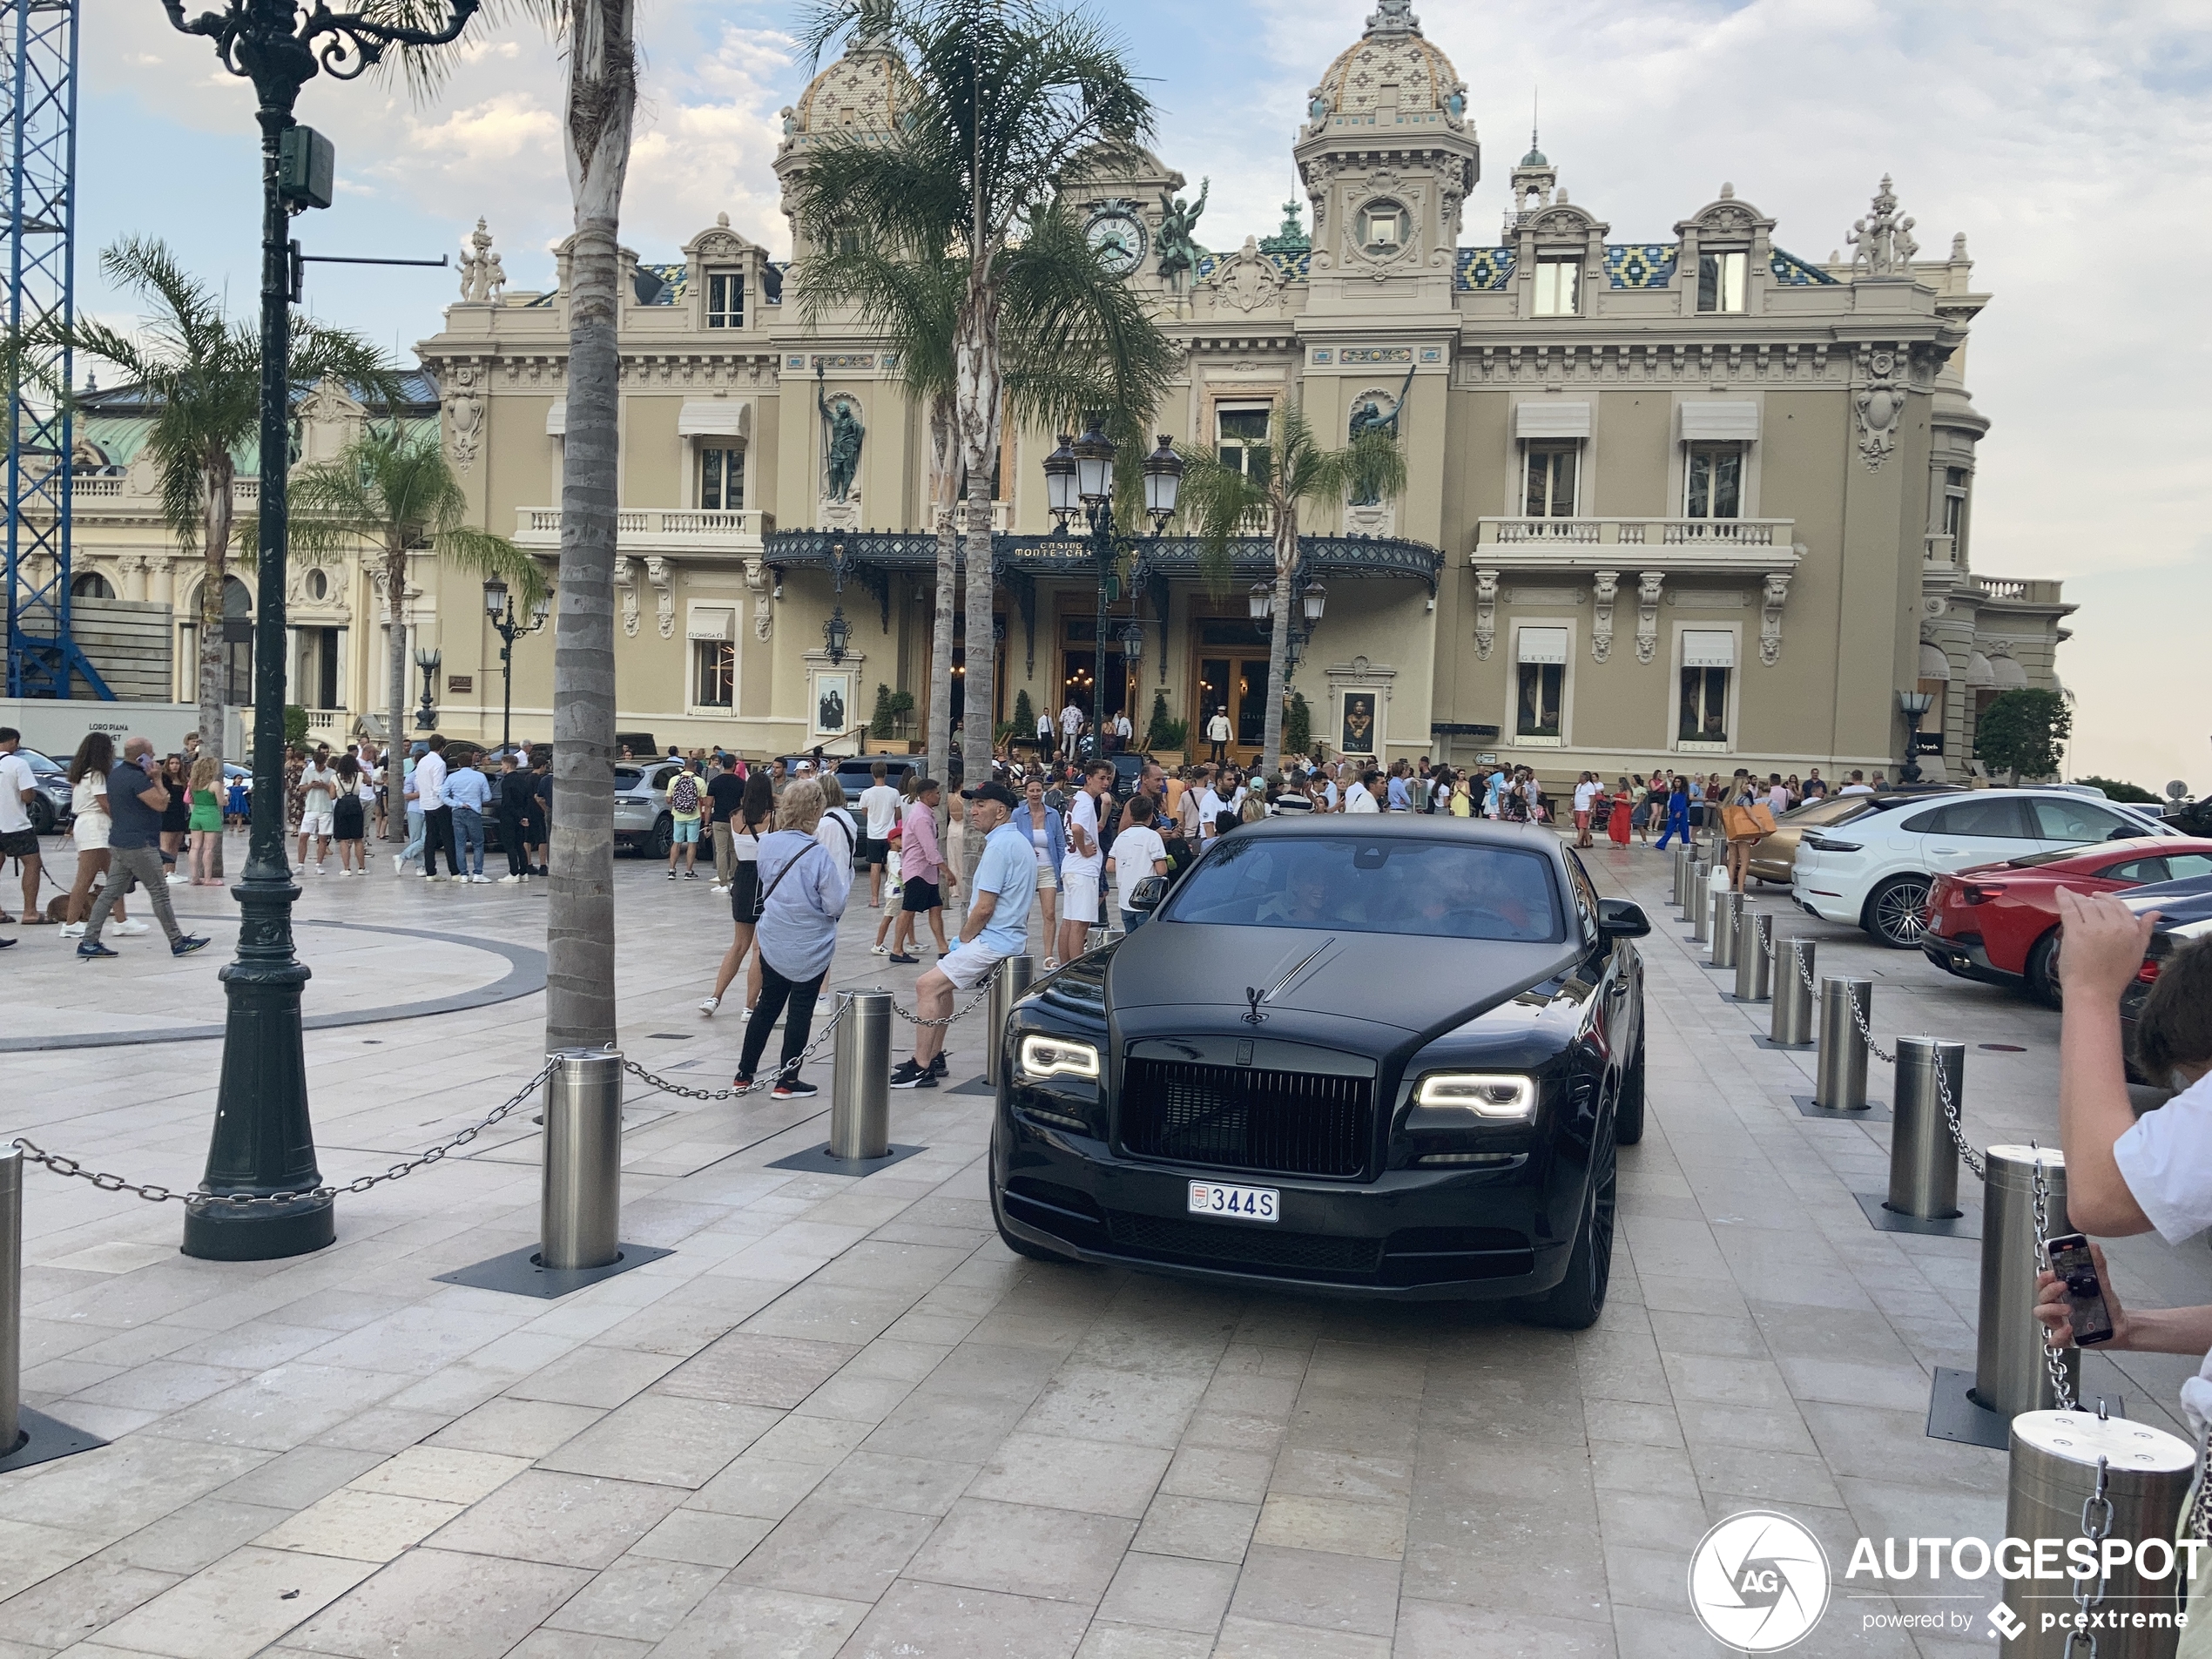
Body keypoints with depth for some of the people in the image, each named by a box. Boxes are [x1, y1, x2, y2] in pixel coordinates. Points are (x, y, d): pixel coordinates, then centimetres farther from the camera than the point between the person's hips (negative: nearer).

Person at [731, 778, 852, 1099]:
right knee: (800, 1011, 8)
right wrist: (844, 889, 1)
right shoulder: (818, 854, -22)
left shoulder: (769, 844, -5)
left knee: (767, 1005, 19)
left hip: (772, 941, 5)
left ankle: (745, 1073, 26)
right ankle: (787, 1081, 13)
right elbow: (835, 905, -17)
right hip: (810, 946, -5)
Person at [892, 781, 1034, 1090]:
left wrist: (964, 938, -5)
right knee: (941, 983, 21)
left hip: (992, 941, -11)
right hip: (1011, 936, 11)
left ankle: (922, 1068, -13)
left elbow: (984, 908, -22)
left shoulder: (999, 846, -18)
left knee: (928, 986, -13)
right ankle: (934, 1057, 24)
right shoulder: (1017, 840, 14)